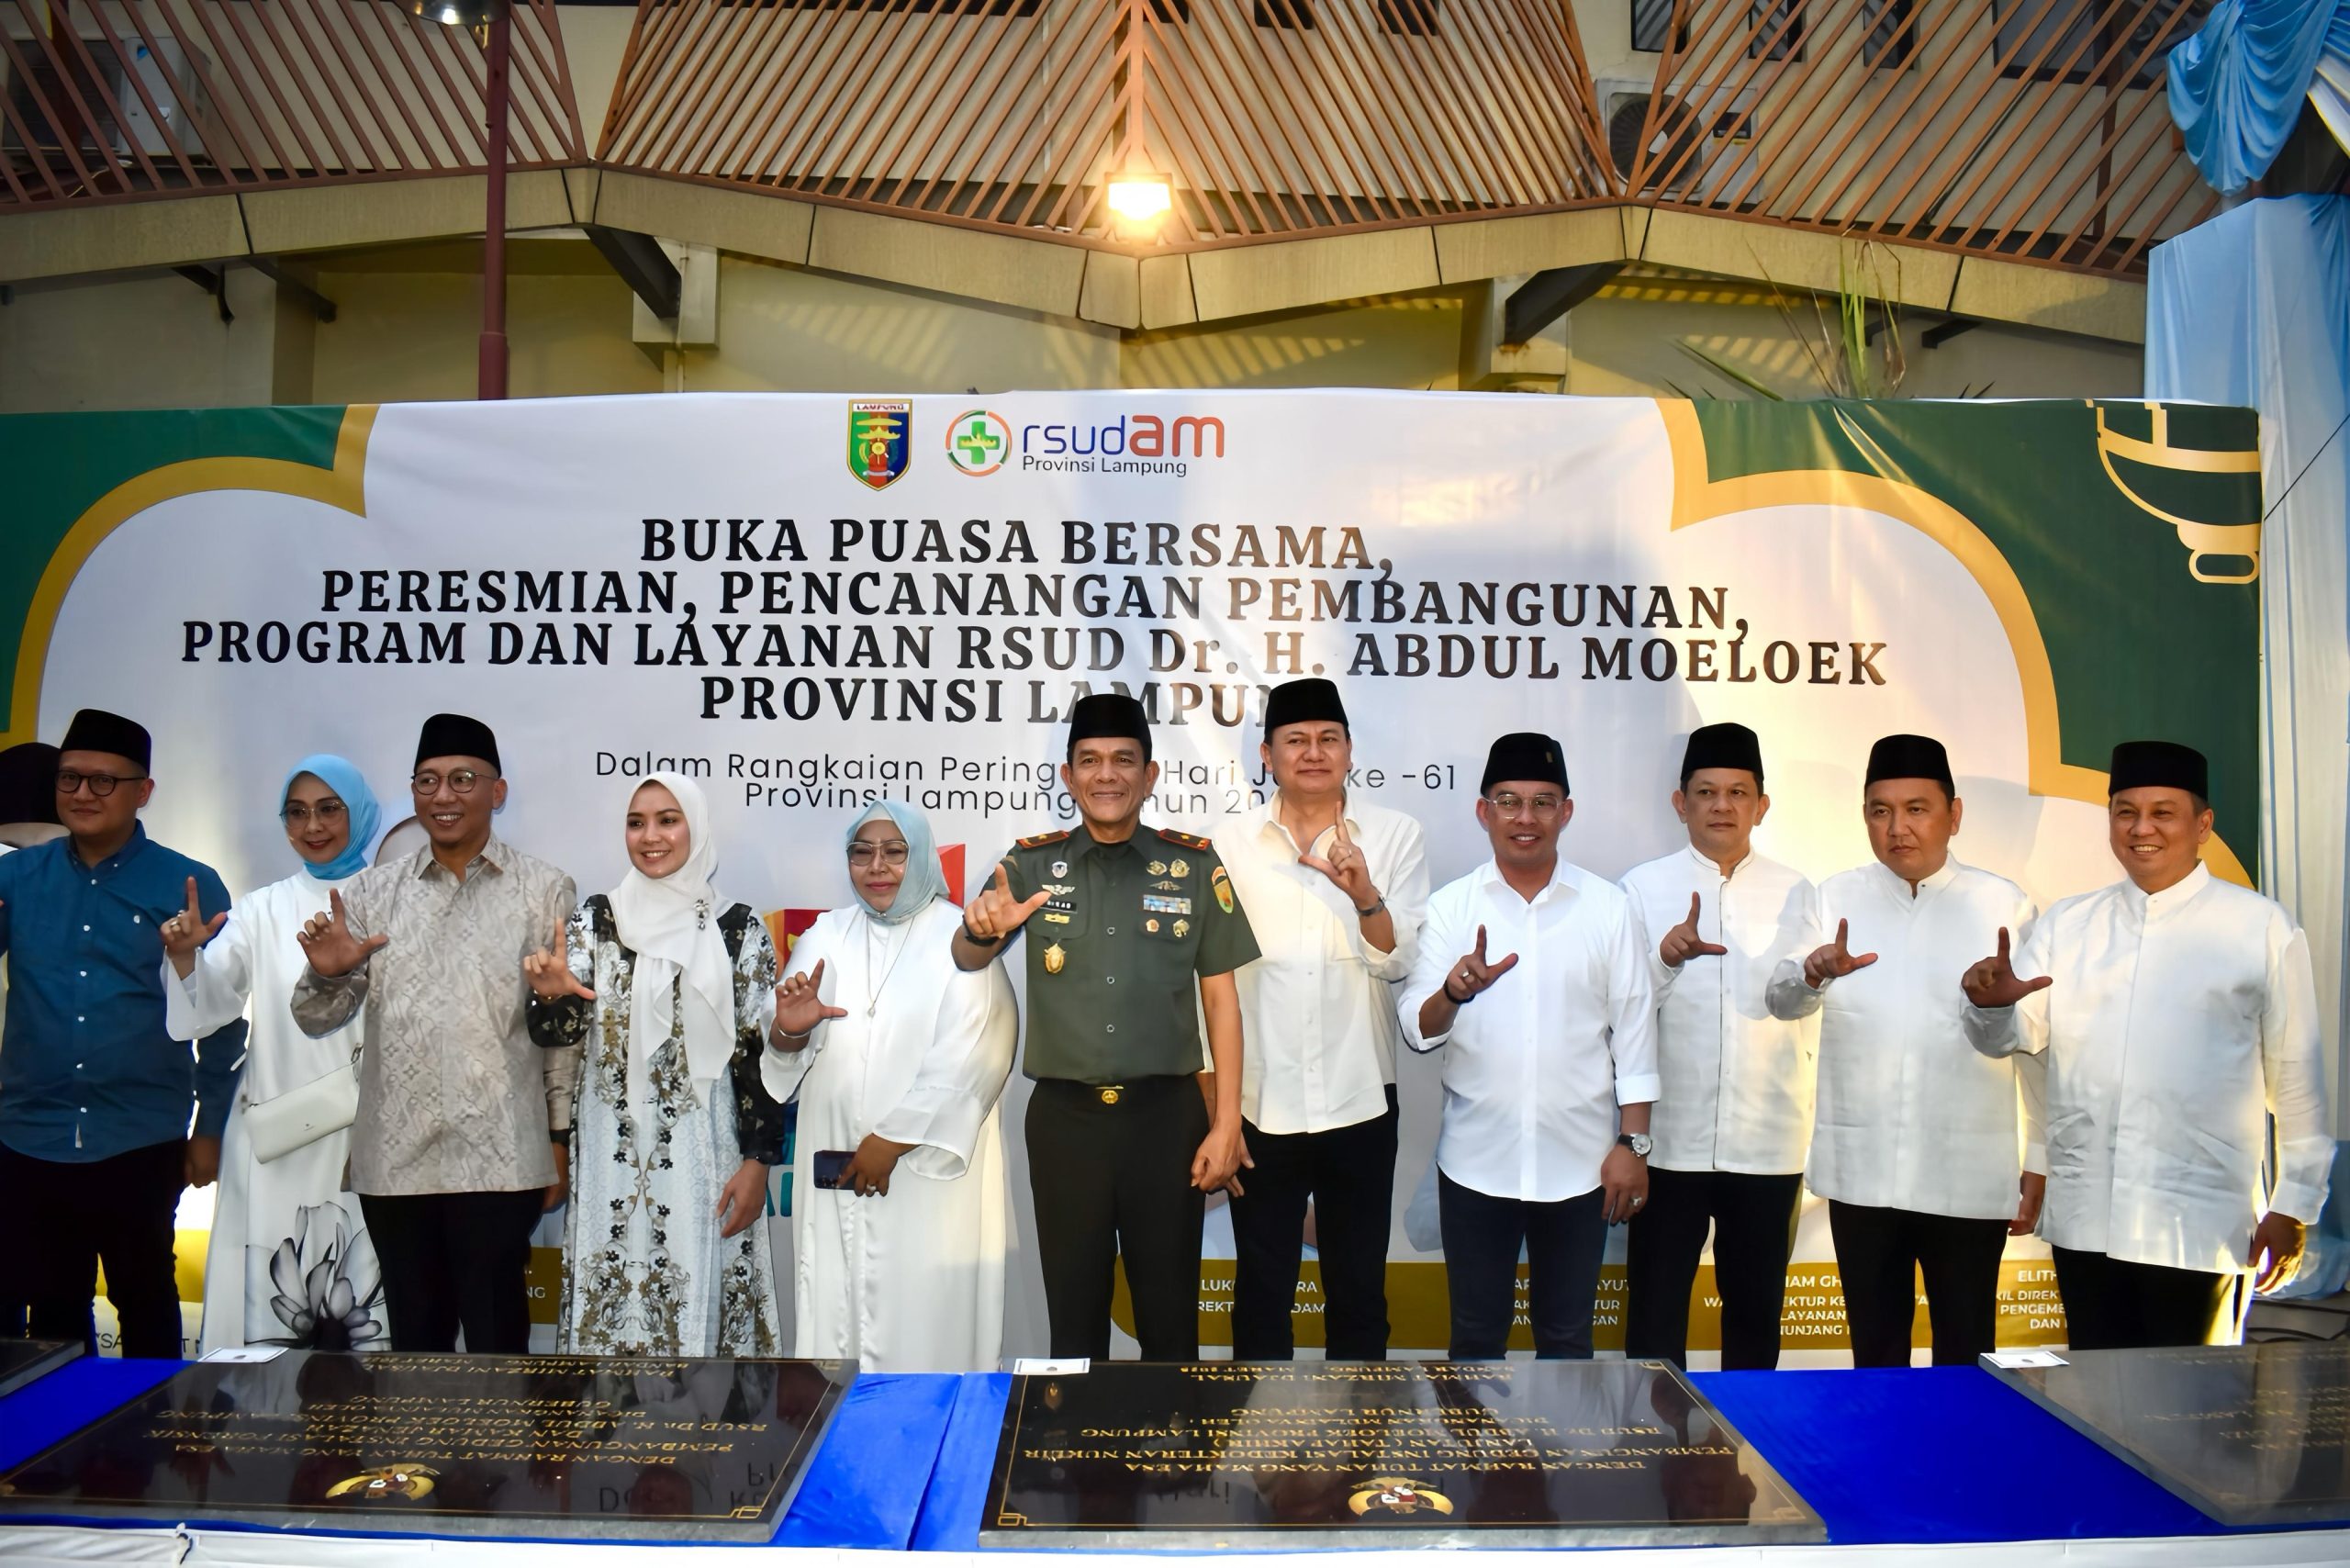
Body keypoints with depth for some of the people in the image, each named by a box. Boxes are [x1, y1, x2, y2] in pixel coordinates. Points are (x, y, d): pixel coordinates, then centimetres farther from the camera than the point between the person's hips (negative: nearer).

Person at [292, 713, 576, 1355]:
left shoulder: (546, 891, 2)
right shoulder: (370, 892, 8)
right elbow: (317, 1019, 8)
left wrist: (560, 1138, 1)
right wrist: (326, 974, -14)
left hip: (500, 1157, -3)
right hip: (395, 1157, 3)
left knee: (496, 1332, 2)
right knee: (415, 1330, 13)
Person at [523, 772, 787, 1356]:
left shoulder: (739, 928, -1)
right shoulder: (596, 918, 4)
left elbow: (760, 1053, 0)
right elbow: (555, 1034, -4)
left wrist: (757, 1161, -5)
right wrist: (552, 994, -26)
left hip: (703, 1154, -1)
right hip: (614, 1156, 2)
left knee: (699, 1304, 2)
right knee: (612, 1305, 6)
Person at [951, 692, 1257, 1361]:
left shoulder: (1195, 865, -1)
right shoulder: (1031, 863, 1)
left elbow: (1221, 996, 2)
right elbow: (966, 961, -7)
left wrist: (1226, 1123, -3)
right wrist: (980, 927, -32)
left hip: (1167, 1113, -1)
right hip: (1064, 1117, 1)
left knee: (1170, 1312, 9)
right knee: (1074, 1311, 12)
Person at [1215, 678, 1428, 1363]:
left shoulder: (1395, 836, 0)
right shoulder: (1232, 843, 1)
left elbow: (1400, 961, -5)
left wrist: (1364, 894, -24)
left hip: (1360, 1102, 0)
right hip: (1260, 1105, 0)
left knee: (1359, 1292, 13)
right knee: (1261, 1293, 12)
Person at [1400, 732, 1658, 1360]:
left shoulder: (1608, 907, 1)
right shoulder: (1450, 906, 0)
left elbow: (1635, 1033, 2)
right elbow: (1417, 1031, -7)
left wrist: (1633, 1144, -2)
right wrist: (1454, 992, -27)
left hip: (1578, 1163, 0)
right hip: (1476, 1161, 0)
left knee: (1566, 1338, 14)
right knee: (1476, 1336, 12)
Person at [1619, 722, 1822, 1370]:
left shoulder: (1796, 894, 8)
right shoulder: (1643, 888, 2)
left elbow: (1808, 1007, 13)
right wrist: (1666, 958, -22)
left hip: (1767, 1140, 2)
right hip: (1671, 1139, -2)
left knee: (1756, 1306, 13)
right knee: (1655, 1305, 4)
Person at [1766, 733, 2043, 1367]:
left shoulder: (2004, 906, 0)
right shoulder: (1836, 899, 3)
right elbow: (1782, 999, -8)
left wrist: (2038, 1161, 2)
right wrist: (1813, 971, -31)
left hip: (1969, 1177, -1)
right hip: (1861, 1171, 2)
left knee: (1965, 1353, 9)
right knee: (1874, 1350, 14)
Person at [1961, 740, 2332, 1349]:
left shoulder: (2262, 928, 0)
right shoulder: (2065, 924, 8)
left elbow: (2296, 1073, 2)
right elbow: (2013, 1034, 3)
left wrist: (2294, 1205, 2)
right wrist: (1991, 1004, -21)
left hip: (2200, 1225, -3)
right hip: (2083, 1222, 3)